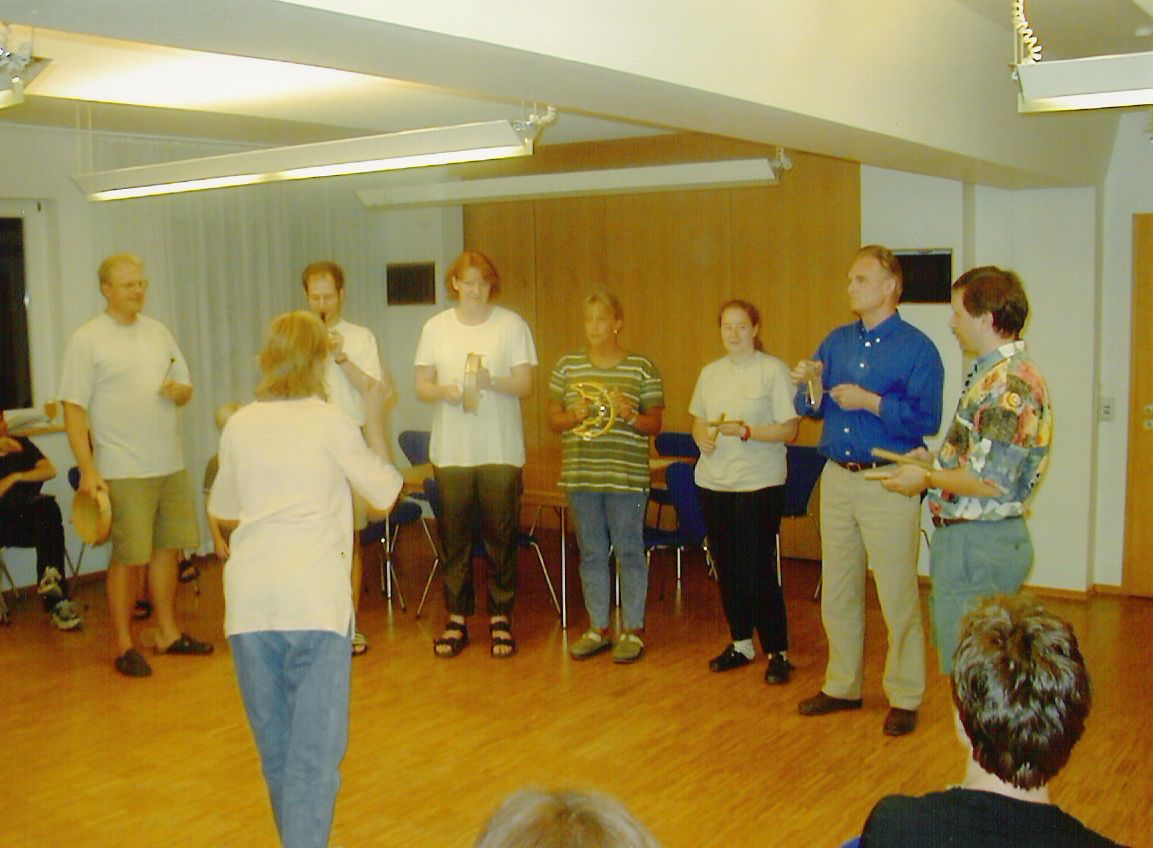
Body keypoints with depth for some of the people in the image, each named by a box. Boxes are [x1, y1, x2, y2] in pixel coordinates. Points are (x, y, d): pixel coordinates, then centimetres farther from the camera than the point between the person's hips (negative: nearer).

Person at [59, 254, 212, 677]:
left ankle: (168, 633, 24)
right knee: (129, 558, -3)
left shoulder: (158, 332, 12)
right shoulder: (86, 339, -6)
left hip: (170, 465, 6)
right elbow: (74, 409, -9)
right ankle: (124, 646, 10)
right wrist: (87, 470, -15)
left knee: (168, 548, 11)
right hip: (123, 472, -6)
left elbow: (185, 387, 18)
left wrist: (179, 391, -7)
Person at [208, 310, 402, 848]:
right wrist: (375, 421, 19)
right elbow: (385, 492, 8)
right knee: (316, 746, 0)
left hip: (248, 598, 5)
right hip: (314, 594, -4)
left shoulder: (239, 425, 11)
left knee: (274, 741, 18)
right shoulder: (329, 422, -1)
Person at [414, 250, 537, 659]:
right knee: (454, 536, 5)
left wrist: (493, 381, -21)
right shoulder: (436, 327, 8)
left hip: (500, 451, -2)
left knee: (501, 536, 1)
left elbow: (525, 384, -2)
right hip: (450, 451, 2)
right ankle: (457, 617, 16)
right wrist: (442, 391, -13)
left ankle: (501, 618, 13)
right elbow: (421, 384, 8)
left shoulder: (512, 325, 2)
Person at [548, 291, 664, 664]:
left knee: (629, 551, 2)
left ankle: (633, 630, 14)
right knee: (591, 553, 10)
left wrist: (629, 414, -17)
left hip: (627, 476, -3)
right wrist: (575, 415, -10)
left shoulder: (642, 367, 1)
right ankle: (598, 628, 22)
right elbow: (553, 420, 11)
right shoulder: (566, 366, 9)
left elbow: (655, 425, 2)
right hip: (581, 475, 3)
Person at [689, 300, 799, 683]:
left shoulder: (773, 370, -5)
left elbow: (789, 430, -8)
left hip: (760, 483, -5)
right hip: (714, 481, 6)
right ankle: (741, 643, 27)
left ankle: (777, 652, 7)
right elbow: (698, 420, 20)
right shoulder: (710, 372, 12)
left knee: (758, 569, -6)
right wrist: (702, 436, -2)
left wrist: (746, 431, -21)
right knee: (727, 567, 12)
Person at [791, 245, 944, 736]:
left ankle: (905, 698, 14)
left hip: (888, 486, -6)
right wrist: (811, 386, -11)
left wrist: (870, 401, -20)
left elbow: (927, 421, -15)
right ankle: (843, 686, 28)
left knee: (898, 597, -1)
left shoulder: (917, 348, -6)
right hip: (837, 479, 6)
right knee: (837, 593, 13)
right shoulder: (837, 341, 11)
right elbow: (807, 409, 10)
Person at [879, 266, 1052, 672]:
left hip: (979, 545, -10)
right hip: (968, 538, 10)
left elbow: (992, 481, -25)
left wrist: (926, 479, -12)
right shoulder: (995, 373, 13)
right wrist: (937, 459, 17)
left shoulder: (1009, 384, -20)